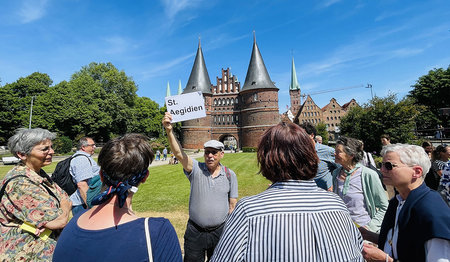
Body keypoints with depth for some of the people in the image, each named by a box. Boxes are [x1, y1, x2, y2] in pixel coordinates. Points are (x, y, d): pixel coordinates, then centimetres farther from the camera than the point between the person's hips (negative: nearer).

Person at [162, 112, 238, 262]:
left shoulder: (230, 175, -3)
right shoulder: (196, 169, -9)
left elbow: (233, 205, 3)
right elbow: (179, 154, -25)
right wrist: (169, 131, -38)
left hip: (220, 231, 1)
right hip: (195, 232, -1)